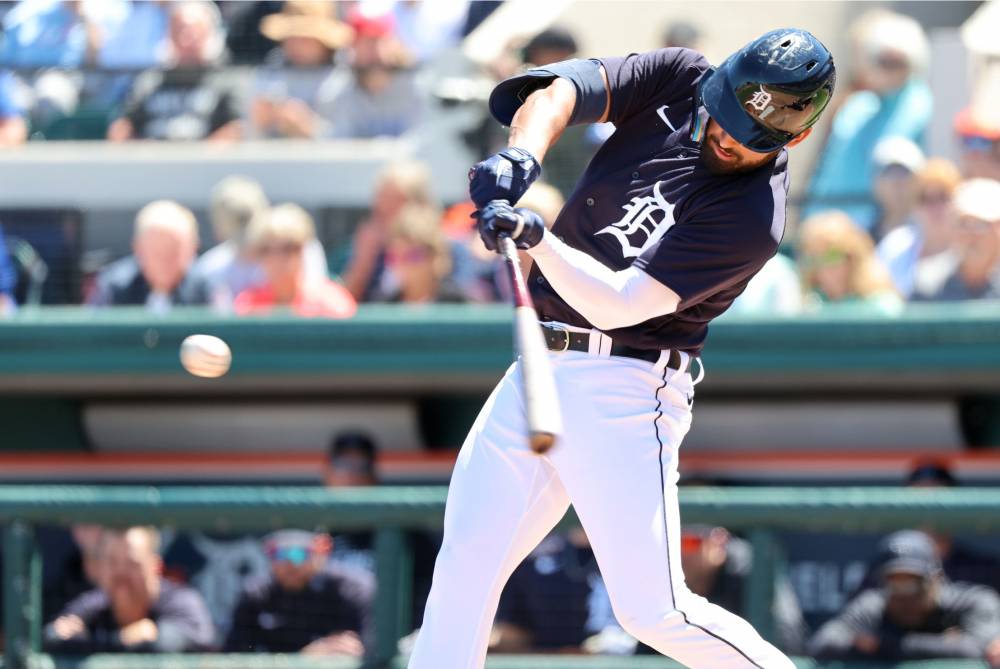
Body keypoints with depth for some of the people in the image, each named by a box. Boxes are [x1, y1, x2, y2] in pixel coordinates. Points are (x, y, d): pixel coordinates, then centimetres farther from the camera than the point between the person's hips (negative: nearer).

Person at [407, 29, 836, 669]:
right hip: (538, 373, 6)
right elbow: (558, 91, -9)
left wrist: (536, 236, -37)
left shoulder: (754, 218, -17)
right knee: (465, 562, 3)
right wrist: (523, 154, -29)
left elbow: (617, 303, -23)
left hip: (625, 394, -6)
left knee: (653, 611, -10)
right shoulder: (678, 79, 1)